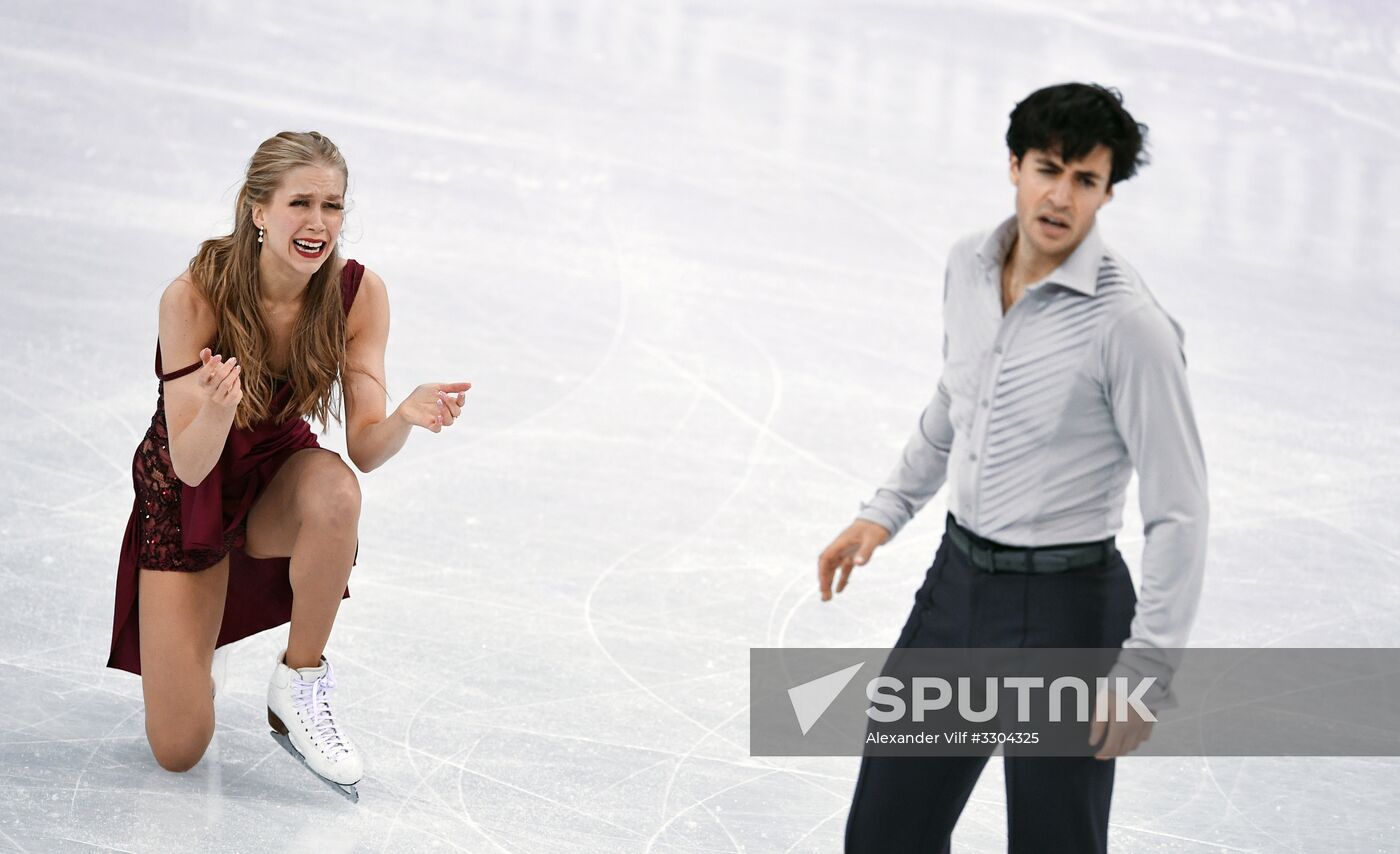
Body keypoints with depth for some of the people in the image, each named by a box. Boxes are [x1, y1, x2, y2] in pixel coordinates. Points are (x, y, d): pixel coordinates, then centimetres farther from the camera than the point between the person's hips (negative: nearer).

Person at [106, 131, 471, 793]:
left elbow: (364, 449, -18)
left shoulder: (359, 294, -19)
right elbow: (190, 465, -28)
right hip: (183, 493, -2)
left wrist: (407, 416, -40)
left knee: (334, 489, -38)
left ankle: (300, 682, -15)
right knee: (178, 751, -9)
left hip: (278, 478, 2)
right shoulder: (194, 296, -28)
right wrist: (218, 408, -50)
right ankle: (181, 641, 26)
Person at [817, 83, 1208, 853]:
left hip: (1065, 607, -7)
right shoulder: (969, 267, 0)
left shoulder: (1128, 321, -21)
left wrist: (1146, 673, -19)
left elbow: (1178, 510, -17)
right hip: (959, 581, 7)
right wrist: (885, 514, 18)